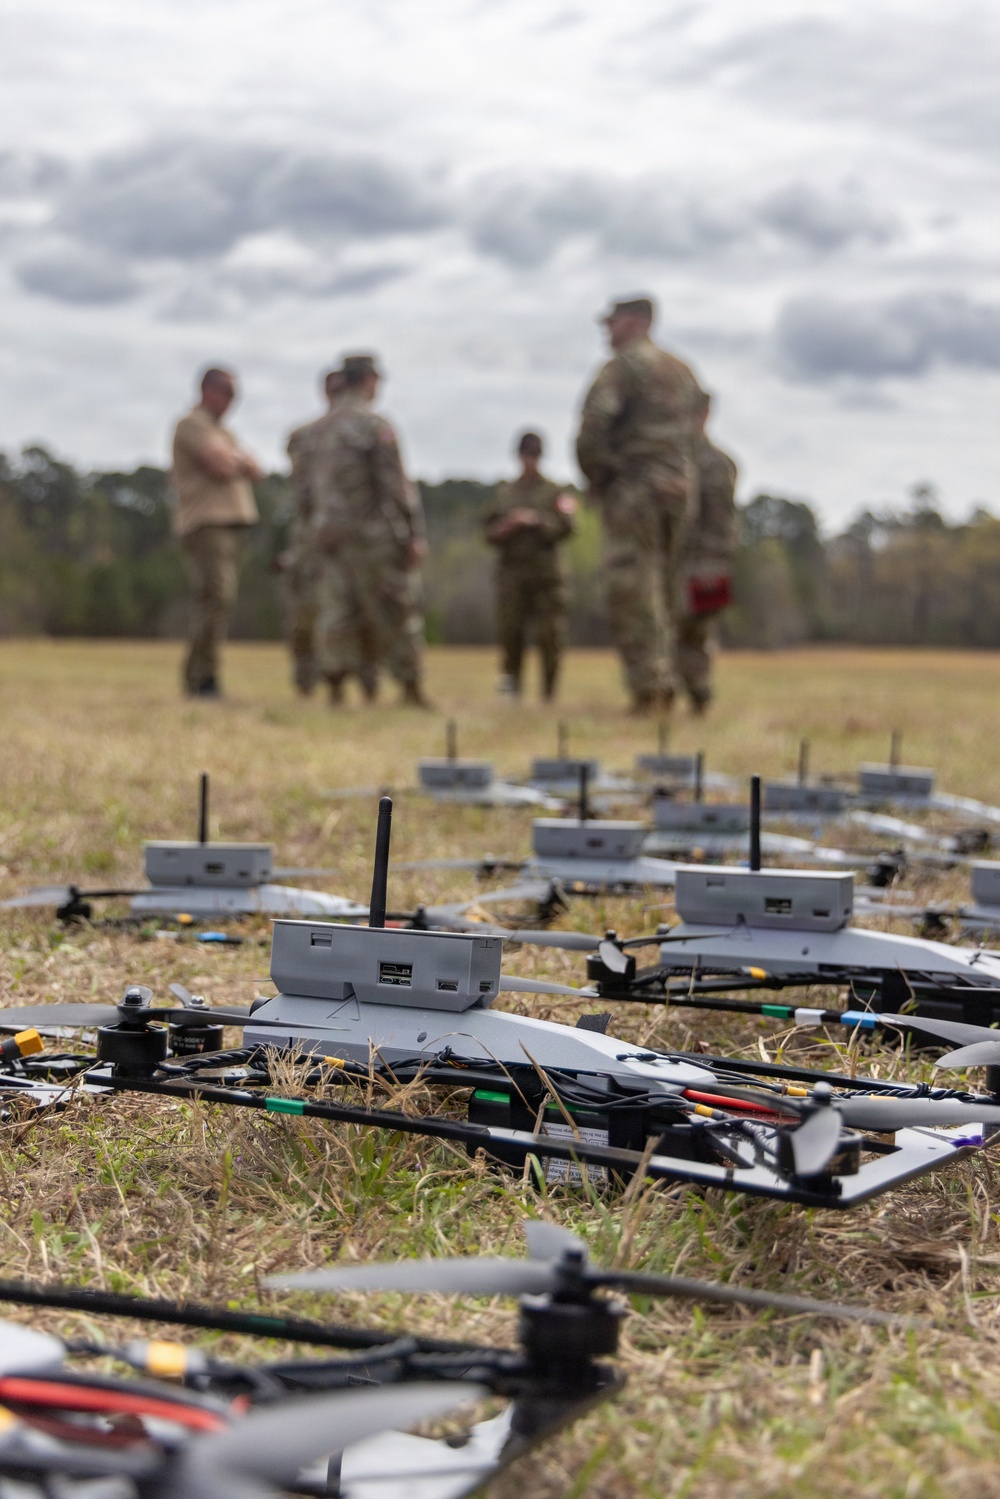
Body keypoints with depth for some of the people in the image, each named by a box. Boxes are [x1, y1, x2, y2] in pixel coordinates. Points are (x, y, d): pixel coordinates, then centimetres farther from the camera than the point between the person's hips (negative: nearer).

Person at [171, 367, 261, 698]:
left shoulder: (222, 432, 25)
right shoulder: (192, 425, -4)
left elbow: (254, 471, 16)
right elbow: (221, 468, -16)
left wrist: (233, 462, -3)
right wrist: (238, 462, 5)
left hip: (232, 523, 9)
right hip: (205, 524, -9)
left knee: (219, 602, 6)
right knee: (216, 597, -16)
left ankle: (197, 678, 9)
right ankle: (203, 677, -15)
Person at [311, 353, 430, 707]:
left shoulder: (326, 427, 10)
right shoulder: (375, 425, -12)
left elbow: (319, 482, 15)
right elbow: (398, 484, -14)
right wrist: (416, 533, -12)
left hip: (331, 531, 6)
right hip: (375, 532, -6)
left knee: (337, 611, 6)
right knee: (398, 613, 2)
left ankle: (335, 688, 3)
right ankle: (411, 689, 5)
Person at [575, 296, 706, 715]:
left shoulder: (622, 367, -7)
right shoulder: (681, 370, 17)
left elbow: (592, 428, -17)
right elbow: (693, 430, 19)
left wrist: (596, 478, -3)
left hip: (633, 487, -7)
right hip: (680, 487, 8)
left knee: (633, 591, -5)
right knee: (663, 591, 13)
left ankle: (648, 689, -9)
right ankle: (663, 686, 12)